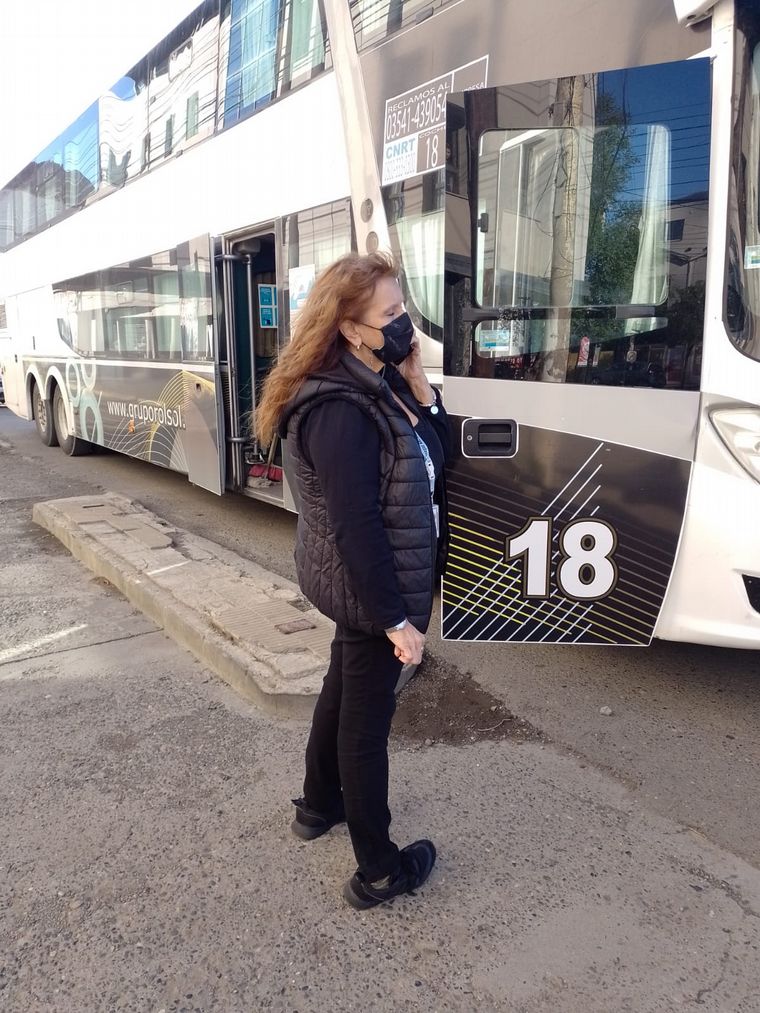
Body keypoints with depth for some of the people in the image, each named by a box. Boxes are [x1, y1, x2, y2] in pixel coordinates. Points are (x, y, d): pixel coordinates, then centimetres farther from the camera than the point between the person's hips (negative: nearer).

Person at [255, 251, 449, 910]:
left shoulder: (382, 385, 2)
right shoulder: (342, 411, -27)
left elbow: (437, 458, 5)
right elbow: (357, 526, -28)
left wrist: (419, 385, -7)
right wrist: (397, 618, -22)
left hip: (359, 585, 10)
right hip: (372, 589, -9)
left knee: (344, 688, 25)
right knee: (367, 715, 6)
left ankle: (320, 804, 49)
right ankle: (380, 871, 27)